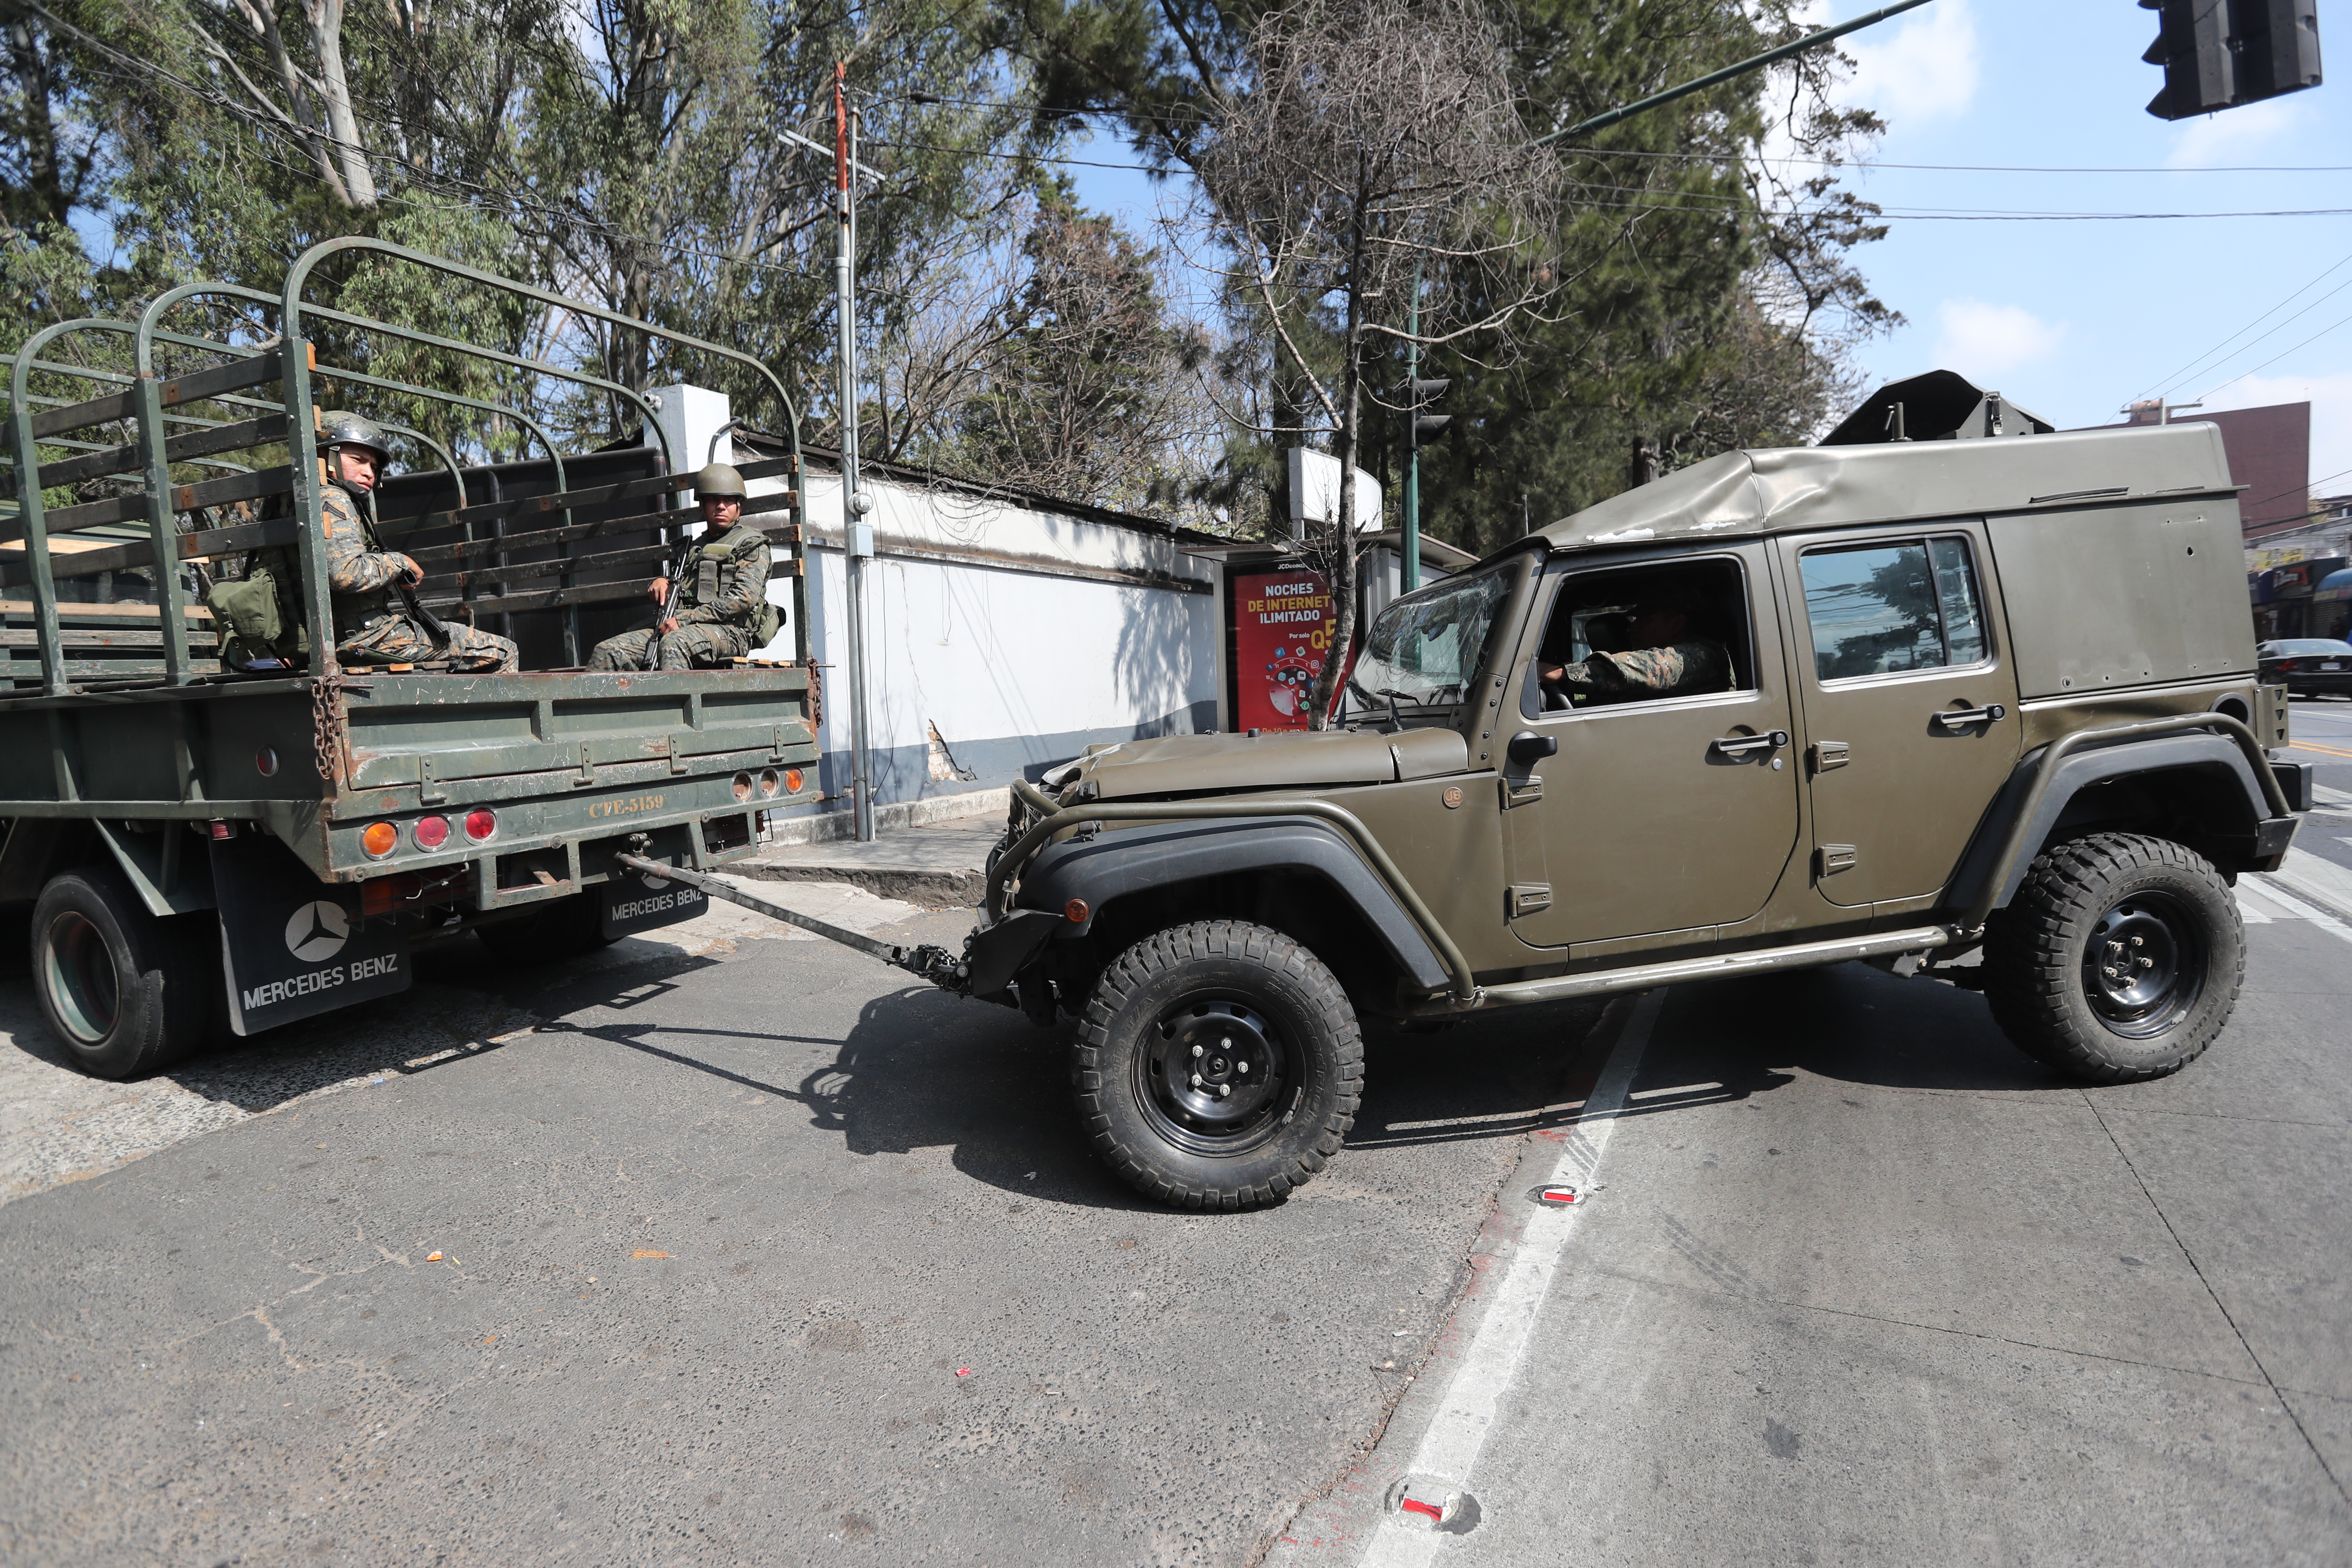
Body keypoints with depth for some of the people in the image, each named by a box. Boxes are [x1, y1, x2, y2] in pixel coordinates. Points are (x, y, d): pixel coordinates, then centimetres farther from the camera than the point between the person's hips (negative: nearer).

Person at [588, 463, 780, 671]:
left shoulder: (753, 545, 9)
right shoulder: (696, 547, 32)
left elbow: (744, 599, -7)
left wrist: (685, 619, -14)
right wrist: (661, 582, 11)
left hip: (729, 631, -7)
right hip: (683, 629, 7)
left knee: (674, 644, -39)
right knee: (607, 651, -13)